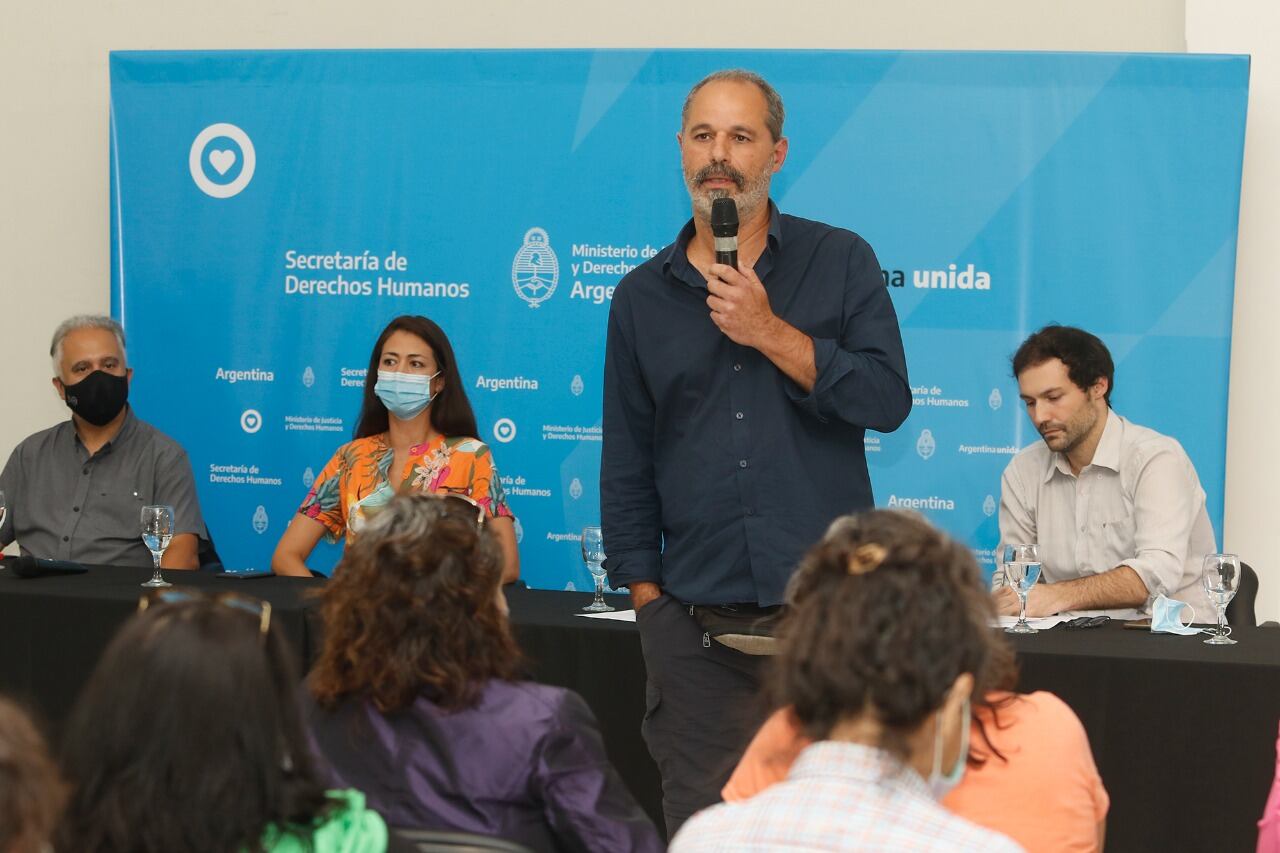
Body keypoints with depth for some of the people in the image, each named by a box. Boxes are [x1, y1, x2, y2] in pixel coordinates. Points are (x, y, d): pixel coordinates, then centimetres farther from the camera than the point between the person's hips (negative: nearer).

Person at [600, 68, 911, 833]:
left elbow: (888, 400, -7)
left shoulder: (840, 261, 4)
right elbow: (626, 462, 12)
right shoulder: (643, 296, 10)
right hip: (694, 621, 2)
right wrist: (644, 590, 6)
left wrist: (770, 333, -14)